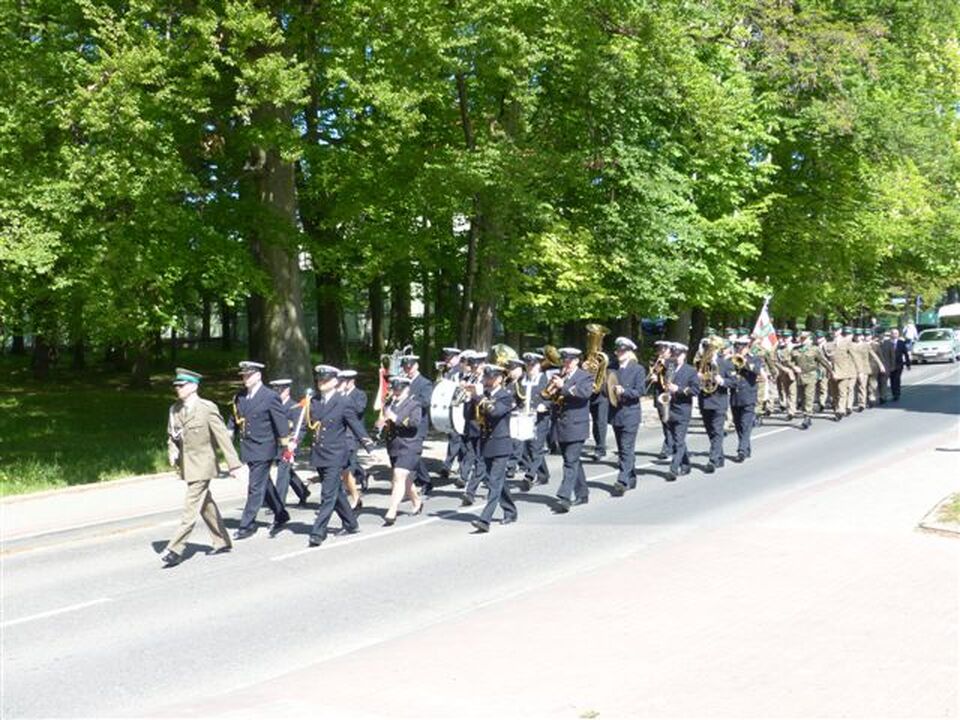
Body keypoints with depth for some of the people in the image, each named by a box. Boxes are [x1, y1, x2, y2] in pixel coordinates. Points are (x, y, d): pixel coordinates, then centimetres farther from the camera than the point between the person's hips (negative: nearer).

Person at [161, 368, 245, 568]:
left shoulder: (207, 408, -12)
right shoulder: (174, 410, 6)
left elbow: (223, 437, -12)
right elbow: (171, 437, 18)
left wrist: (234, 464, -14)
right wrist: (172, 452, -4)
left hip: (201, 465, -7)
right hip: (186, 466, 7)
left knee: (190, 509, -10)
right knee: (206, 506, 16)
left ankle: (175, 550, -9)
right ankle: (222, 542, 27)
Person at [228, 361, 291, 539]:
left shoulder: (270, 397, -11)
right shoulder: (239, 397, 8)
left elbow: (281, 424, -11)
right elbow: (234, 420, 16)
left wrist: (286, 447, -12)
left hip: (263, 449, -7)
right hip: (248, 449, 7)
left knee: (255, 487, -5)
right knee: (264, 485, 17)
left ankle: (247, 525, 0)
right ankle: (281, 515, 31)